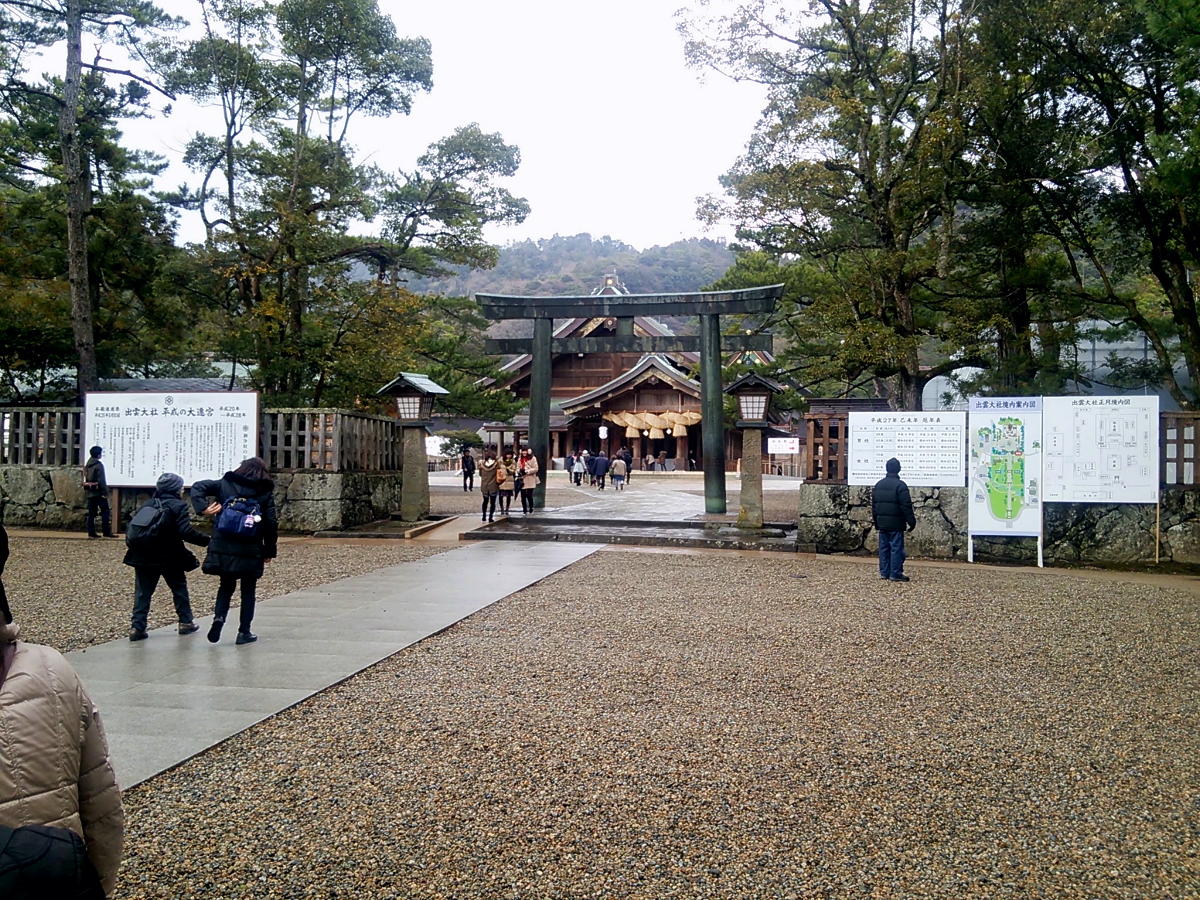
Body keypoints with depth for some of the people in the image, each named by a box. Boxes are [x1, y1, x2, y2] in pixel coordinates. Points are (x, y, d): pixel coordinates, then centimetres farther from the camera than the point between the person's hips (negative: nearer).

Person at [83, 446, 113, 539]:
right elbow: (101, 480, -16)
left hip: (89, 492, 8)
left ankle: (91, 532, 6)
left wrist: (86, 491, 21)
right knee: (105, 511, -3)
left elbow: (86, 478, 17)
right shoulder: (98, 465, -12)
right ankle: (106, 532, -6)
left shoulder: (88, 465, 13)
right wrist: (105, 492, -14)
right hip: (98, 492, -8)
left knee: (91, 513, 8)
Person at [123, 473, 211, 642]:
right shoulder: (178, 506, -9)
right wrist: (207, 540, -16)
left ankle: (137, 627, 0)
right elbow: (186, 532, -21)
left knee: (142, 592, 7)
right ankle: (186, 622, 21)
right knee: (179, 589, 14)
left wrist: (134, 545, 21)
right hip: (170, 558, -4)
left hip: (144, 558, 4)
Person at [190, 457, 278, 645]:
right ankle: (244, 632, 12)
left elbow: (198, 487, -5)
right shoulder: (266, 492, 1)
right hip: (251, 552, -1)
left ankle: (219, 616, -6)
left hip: (224, 549, 1)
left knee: (226, 586, 18)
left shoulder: (225, 484, 6)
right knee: (248, 590, 11)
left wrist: (203, 508, -14)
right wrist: (270, 551, 5)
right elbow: (271, 523, -1)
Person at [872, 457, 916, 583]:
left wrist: (876, 521, 23)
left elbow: (873, 504, 16)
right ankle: (895, 574, -3)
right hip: (896, 524, -6)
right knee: (896, 548, -3)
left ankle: (884, 573, 14)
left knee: (884, 547, 11)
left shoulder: (878, 484, 9)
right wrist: (911, 521, -6)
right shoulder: (900, 485, -12)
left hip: (882, 523, 6)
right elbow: (906, 506, -14)